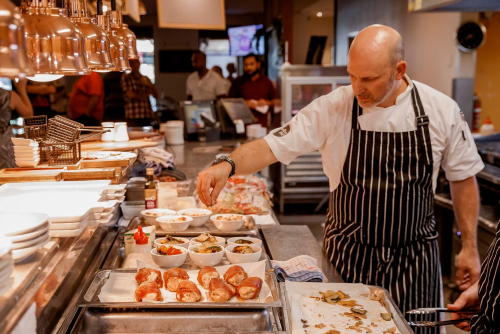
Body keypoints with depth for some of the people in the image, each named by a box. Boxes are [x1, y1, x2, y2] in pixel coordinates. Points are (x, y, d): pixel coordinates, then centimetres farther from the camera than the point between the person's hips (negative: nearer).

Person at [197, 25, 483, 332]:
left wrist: (469, 246, 3)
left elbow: (463, 178, 2)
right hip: (348, 257, 0)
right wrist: (228, 165, -34)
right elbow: (274, 146, -15)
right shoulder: (333, 108, -13)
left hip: (414, 259, 1)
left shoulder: (442, 110, -8)